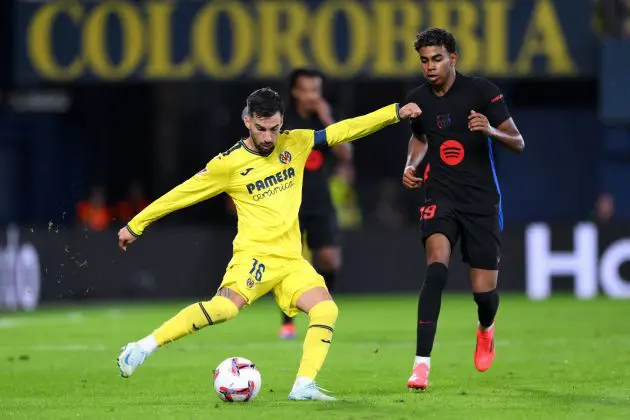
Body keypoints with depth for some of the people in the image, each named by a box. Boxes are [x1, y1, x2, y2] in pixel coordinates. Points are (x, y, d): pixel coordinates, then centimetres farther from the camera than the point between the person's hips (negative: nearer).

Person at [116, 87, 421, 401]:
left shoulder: (295, 144, 8)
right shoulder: (229, 163, -3)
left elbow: (344, 130, 10)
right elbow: (182, 194, 4)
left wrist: (396, 113, 5)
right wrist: (135, 225, 9)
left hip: (291, 260, 5)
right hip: (254, 254, -5)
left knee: (326, 310, -18)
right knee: (225, 306, -30)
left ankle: (303, 386, -17)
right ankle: (143, 348, -25)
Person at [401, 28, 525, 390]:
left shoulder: (482, 91, -8)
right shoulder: (418, 99, 3)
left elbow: (518, 143, -7)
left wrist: (490, 130, -27)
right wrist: (411, 165, 5)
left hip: (482, 199, -1)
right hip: (440, 197, 1)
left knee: (485, 290, 1)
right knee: (436, 268, -25)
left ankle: (486, 328, 41)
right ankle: (422, 363, -28)